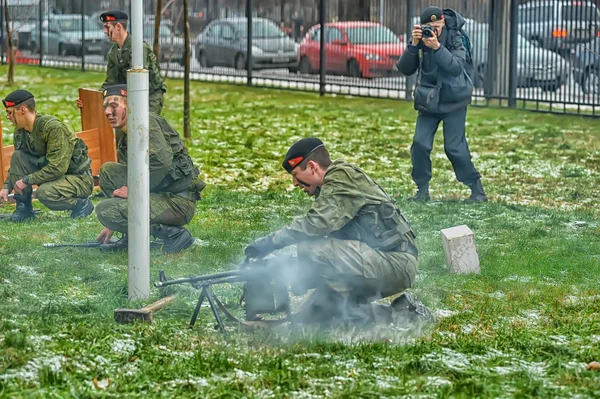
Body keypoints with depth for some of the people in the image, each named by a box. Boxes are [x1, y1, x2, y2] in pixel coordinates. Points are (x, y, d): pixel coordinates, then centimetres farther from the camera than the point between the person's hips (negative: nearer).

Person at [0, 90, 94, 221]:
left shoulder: (54, 128, -26)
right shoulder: (20, 131, -1)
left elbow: (57, 168, -30)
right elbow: (16, 165, 11)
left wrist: (26, 180, -25)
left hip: (79, 178, -8)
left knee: (45, 193, -35)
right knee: (18, 156, -9)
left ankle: (81, 204, -6)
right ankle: (23, 208, -3)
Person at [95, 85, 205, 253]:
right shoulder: (122, 135, 17)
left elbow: (162, 161, -28)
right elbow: (123, 178, 25)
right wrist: (112, 225, 24)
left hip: (177, 201, -9)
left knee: (105, 210, -18)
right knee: (108, 170, 9)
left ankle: (173, 234, -11)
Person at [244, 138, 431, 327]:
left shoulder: (342, 177, -13)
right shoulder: (331, 187, 17)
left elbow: (318, 223, -26)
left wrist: (272, 241, -21)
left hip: (395, 264, -10)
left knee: (314, 251, -25)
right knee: (307, 317, 8)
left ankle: (355, 314, -13)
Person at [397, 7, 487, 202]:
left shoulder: (454, 39, -12)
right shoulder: (421, 40, -4)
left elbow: (457, 67, -27)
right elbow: (405, 69, -9)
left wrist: (437, 47, -38)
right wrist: (414, 46, -24)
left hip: (453, 100, -4)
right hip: (428, 101, 4)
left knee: (454, 147, -7)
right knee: (420, 143, -8)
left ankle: (477, 189, 7)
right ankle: (422, 190, 5)